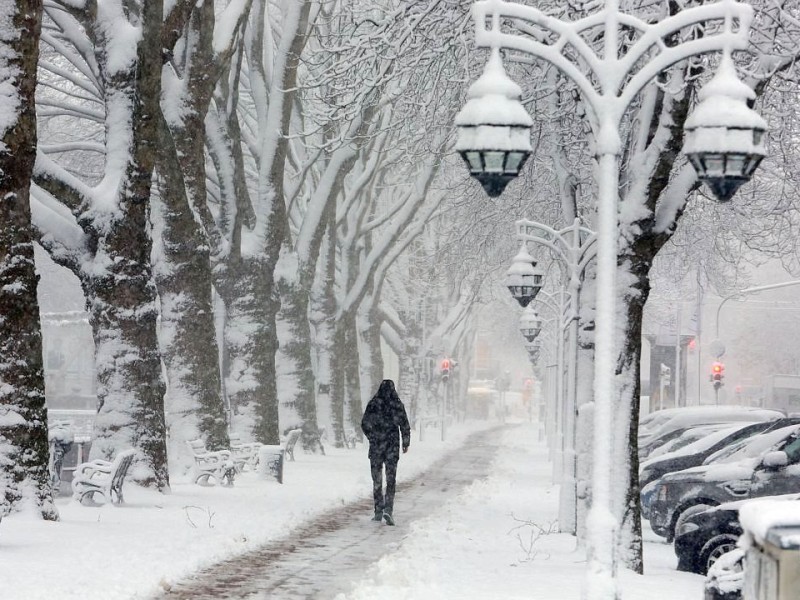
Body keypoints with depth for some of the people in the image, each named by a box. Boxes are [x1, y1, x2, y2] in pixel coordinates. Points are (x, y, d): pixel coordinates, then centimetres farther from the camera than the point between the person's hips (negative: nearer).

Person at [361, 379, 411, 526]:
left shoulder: (373, 404, -4)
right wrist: (406, 443, 13)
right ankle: (388, 509, -15)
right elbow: (405, 425, 0)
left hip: (376, 446, 1)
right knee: (391, 479, 1)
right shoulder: (397, 405, -4)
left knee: (377, 480, 11)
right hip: (393, 445, 0)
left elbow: (365, 424, 0)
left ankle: (378, 511, 13)